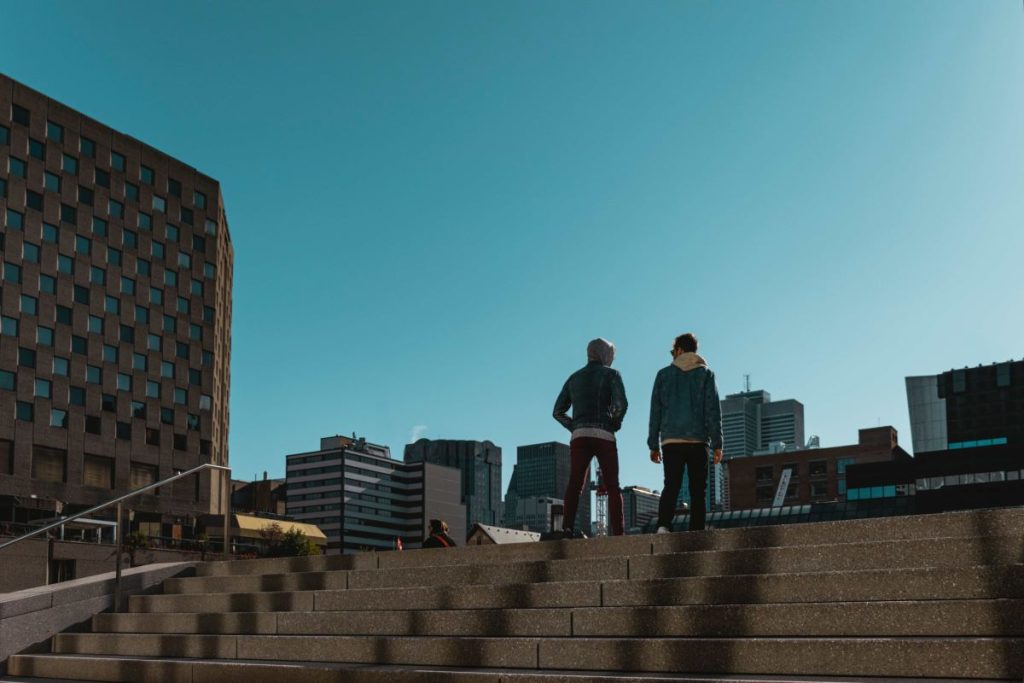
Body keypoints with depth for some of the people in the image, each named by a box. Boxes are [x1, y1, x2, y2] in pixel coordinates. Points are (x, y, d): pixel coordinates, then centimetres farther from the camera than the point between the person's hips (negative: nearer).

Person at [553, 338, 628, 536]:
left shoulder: (574, 378, 21)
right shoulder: (611, 374, 8)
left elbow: (558, 412, 19)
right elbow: (621, 403, -9)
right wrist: (615, 424, 8)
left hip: (579, 436, 3)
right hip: (604, 436, -2)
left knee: (574, 485, -10)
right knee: (613, 488, 5)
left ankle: (567, 526, -29)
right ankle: (617, 533, -4)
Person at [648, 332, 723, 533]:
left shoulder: (664, 374, 11)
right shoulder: (706, 373, 9)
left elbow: (655, 411, 8)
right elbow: (713, 410, 0)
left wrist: (654, 445, 10)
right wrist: (717, 444, -1)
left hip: (670, 441, 1)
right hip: (698, 440, -1)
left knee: (671, 486, -2)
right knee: (697, 490, 3)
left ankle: (663, 526, -22)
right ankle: (696, 532, -6)